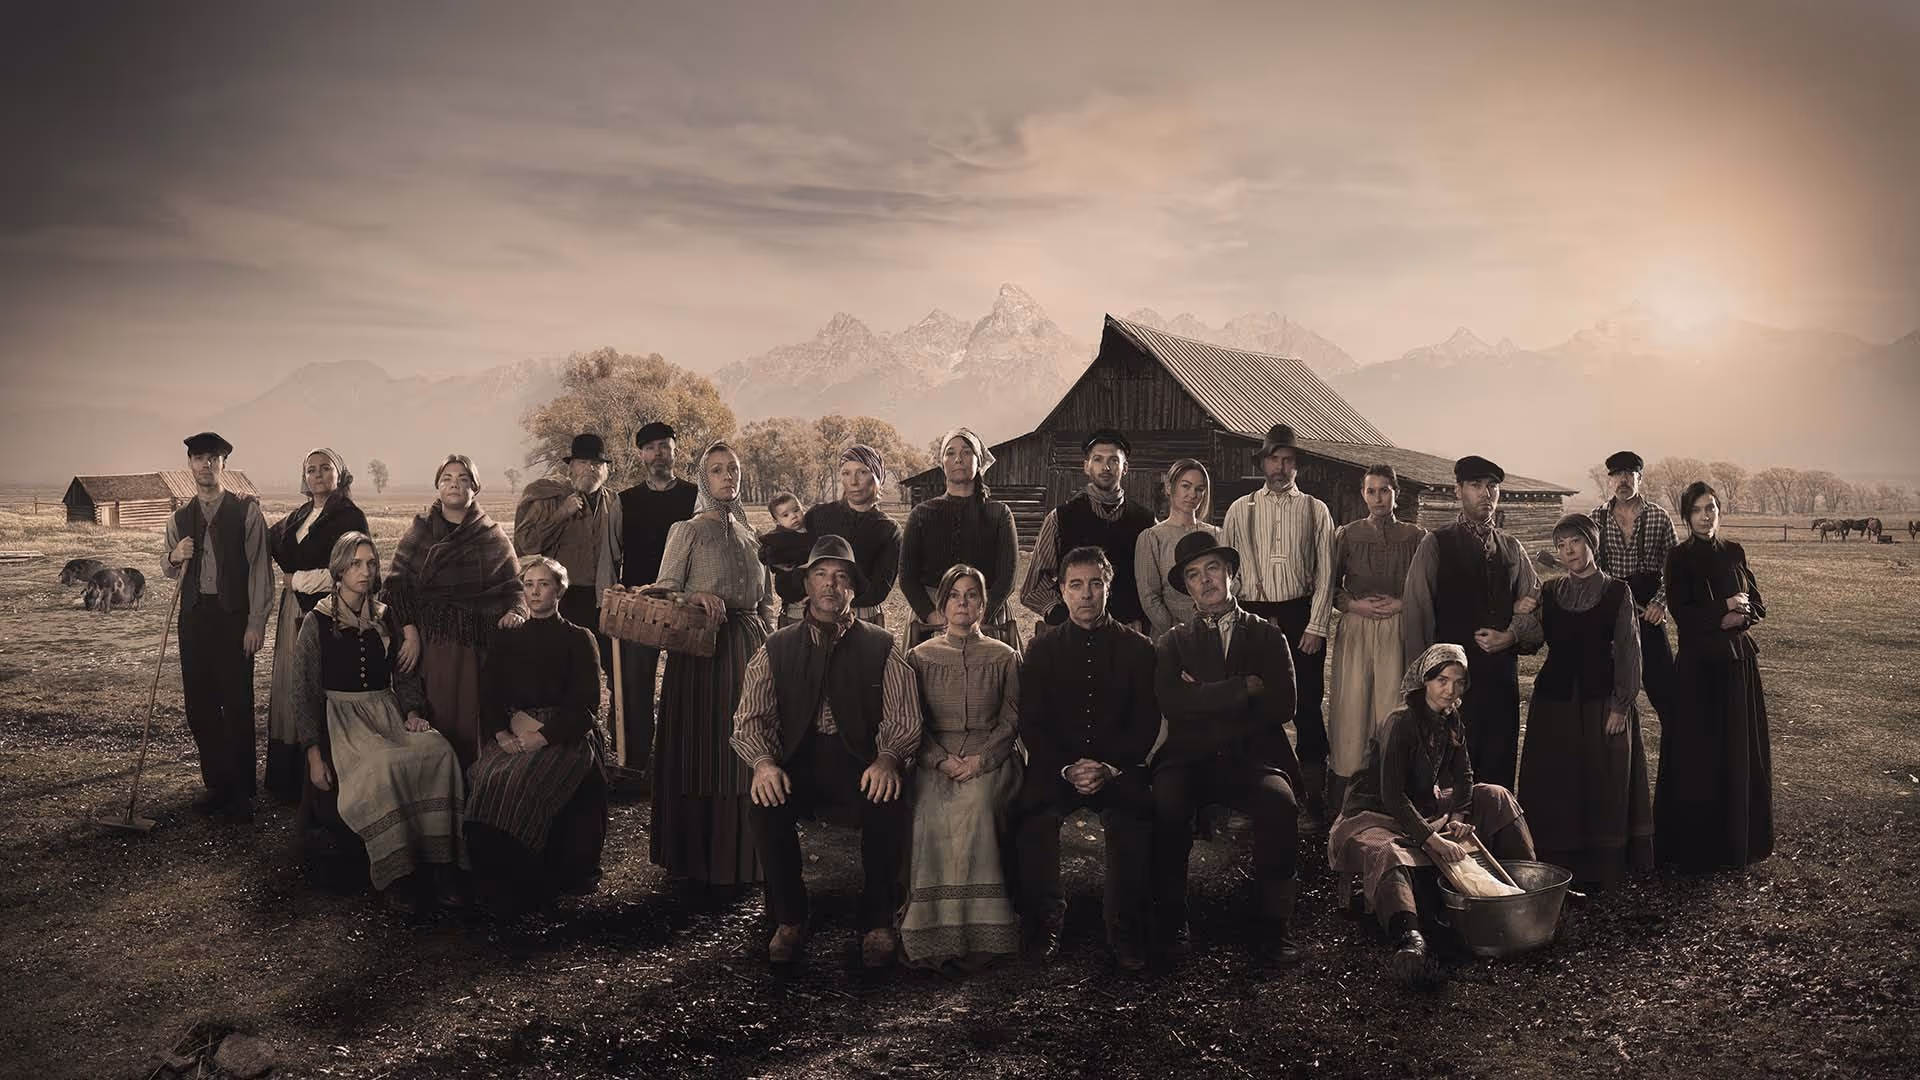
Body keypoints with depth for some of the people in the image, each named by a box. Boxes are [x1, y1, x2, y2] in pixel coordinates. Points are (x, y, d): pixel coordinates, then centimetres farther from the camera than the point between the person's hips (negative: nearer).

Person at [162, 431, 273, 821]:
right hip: (194, 615, 5)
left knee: (237, 705, -4)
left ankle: (240, 794, 3)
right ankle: (215, 785, 21)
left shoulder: (246, 510, -2)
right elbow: (172, 574, 21)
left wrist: (256, 623, -11)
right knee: (199, 704, 8)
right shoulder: (179, 519, 13)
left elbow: (259, 567, -5)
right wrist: (175, 557, -4)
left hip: (233, 616, -5)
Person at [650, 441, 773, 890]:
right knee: (699, 749, -2)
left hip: (747, 650, 4)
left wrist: (764, 644, 7)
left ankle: (736, 861, 13)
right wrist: (695, 597, -22)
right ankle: (696, 859, 7)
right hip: (700, 651, -4)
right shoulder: (686, 532, 1)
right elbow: (662, 593, -4)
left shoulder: (752, 536, 14)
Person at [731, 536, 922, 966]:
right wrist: (763, 762, -16)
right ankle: (788, 921, -8)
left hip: (861, 758, -1)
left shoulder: (881, 648, 8)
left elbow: (904, 717, 0)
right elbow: (751, 717, 5)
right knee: (767, 803, -30)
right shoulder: (777, 648, 13)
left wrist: (886, 759, -21)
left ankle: (878, 923, -12)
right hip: (798, 758, 1)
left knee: (887, 802, -33)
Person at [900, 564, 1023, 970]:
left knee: (973, 807, -33)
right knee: (932, 815, -31)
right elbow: (914, 723, 9)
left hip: (991, 760, -1)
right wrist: (942, 759, -9)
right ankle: (933, 935, -27)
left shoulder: (1005, 657, 14)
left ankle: (979, 934, -29)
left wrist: (982, 758, -10)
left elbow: (1012, 719, 8)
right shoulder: (920, 656, 15)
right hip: (934, 759, 1)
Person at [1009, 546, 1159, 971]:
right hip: (1055, 766, 1)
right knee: (1031, 813, -32)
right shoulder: (1042, 650, 11)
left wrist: (1108, 768, -13)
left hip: (1118, 768, -1)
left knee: (1133, 816, -34)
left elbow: (1147, 721, 2)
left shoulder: (1137, 648, 8)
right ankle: (1044, 922, -15)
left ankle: (1126, 931, -21)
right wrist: (1067, 768, -12)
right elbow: (1031, 724, 4)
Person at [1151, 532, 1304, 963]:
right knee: (1166, 804, -32)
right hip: (1189, 761, 0)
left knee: (1280, 805, -33)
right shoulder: (1172, 643, 15)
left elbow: (1281, 705, -1)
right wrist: (1244, 688, -7)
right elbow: (1173, 705, -5)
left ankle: (1274, 926, -19)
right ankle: (1170, 922, -15)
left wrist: (1207, 700, -3)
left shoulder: (1267, 636, 14)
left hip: (1253, 760, 0)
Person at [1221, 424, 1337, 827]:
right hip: (1252, 615, 1)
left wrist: (1316, 626, -4)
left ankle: (1313, 797, 6)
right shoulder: (1240, 510, 9)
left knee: (1308, 704, -1)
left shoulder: (1316, 511, 7)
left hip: (1302, 616, -1)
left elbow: (1325, 572, 3)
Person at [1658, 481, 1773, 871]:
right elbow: (1683, 613, -11)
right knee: (1697, 751, -2)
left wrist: (1734, 619, -12)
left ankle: (1738, 837, 18)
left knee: (1740, 750, 7)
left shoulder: (1734, 553, 10)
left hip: (1739, 662, 4)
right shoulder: (1679, 558, -3)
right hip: (1699, 663, -4)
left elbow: (1757, 605, 7)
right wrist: (1727, 607, -8)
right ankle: (1694, 843, 5)